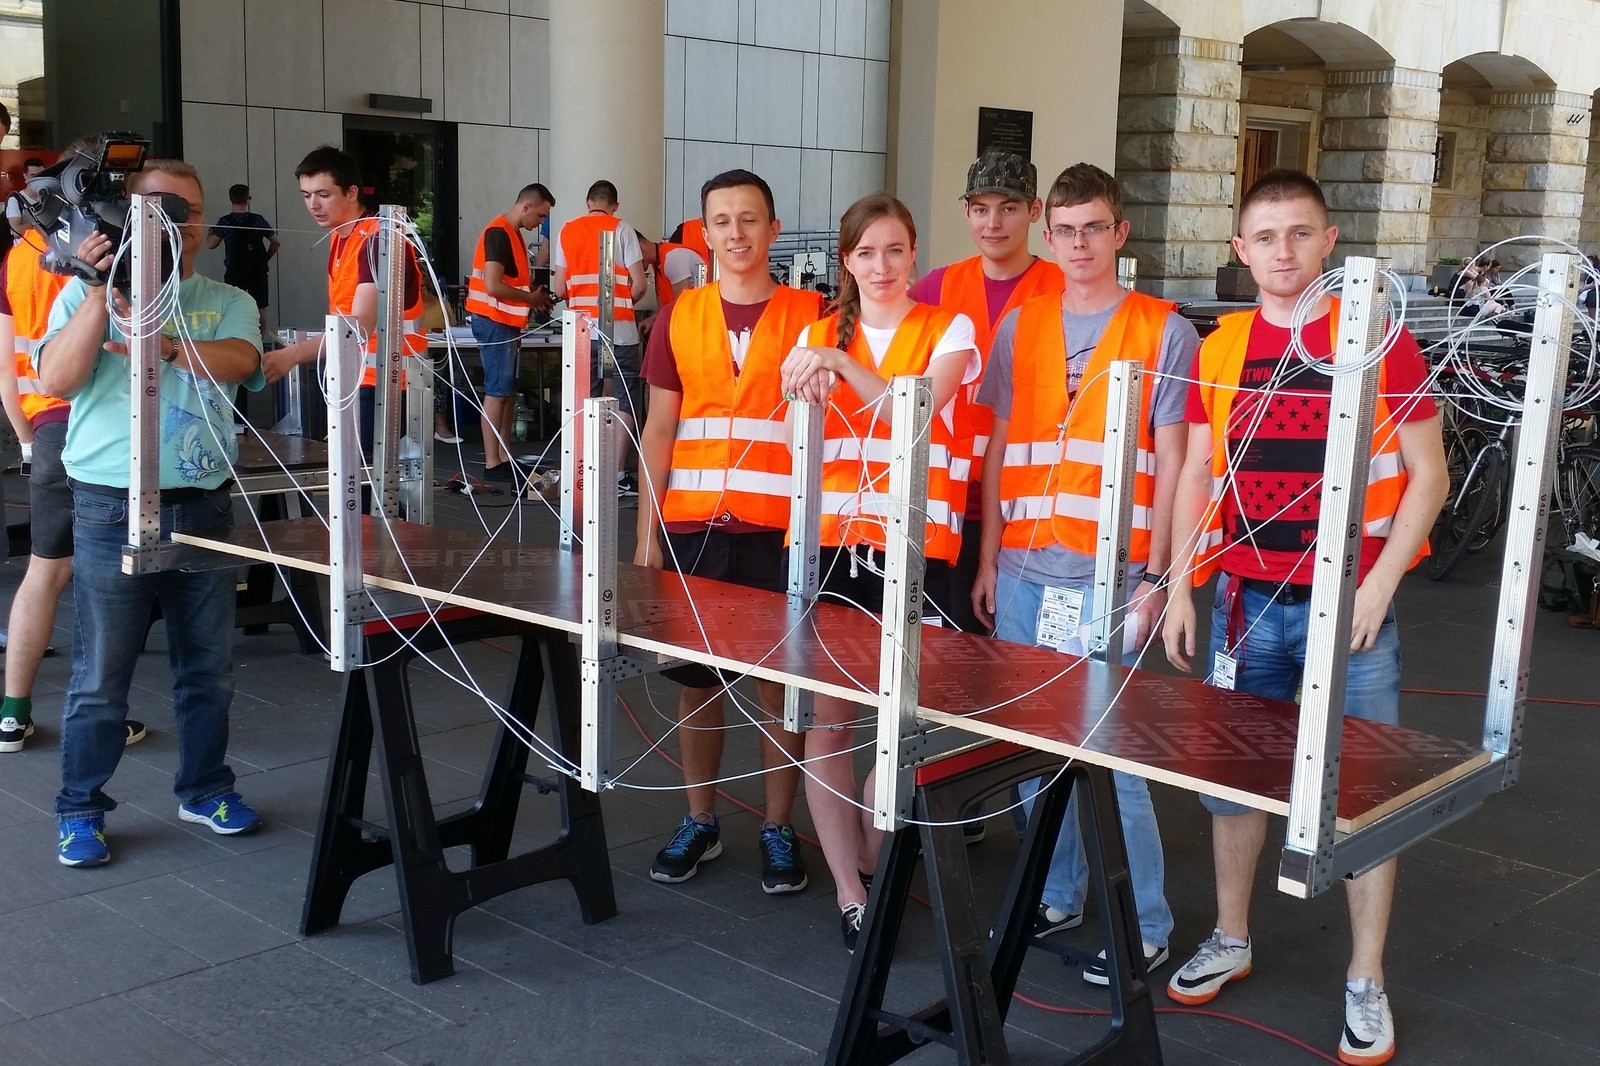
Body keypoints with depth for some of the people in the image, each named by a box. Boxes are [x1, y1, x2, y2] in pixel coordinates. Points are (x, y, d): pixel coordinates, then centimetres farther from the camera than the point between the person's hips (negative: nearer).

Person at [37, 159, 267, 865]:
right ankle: (81, 810, 16)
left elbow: (238, 362, -12)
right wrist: (100, 292, -16)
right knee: (100, 675, 3)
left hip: (204, 507, 3)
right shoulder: (85, 293, 4)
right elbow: (56, 379, -11)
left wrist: (160, 338, -23)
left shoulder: (227, 303, 10)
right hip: (112, 510, -2)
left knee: (208, 667, 12)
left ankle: (205, 790, 29)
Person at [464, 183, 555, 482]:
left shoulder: (513, 234, 15)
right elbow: (493, 286, -24)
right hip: (494, 322, -10)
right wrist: (530, 298, -12)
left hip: (506, 323, 10)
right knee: (497, 392, -8)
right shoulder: (498, 233, -16)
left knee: (508, 392, 12)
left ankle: (505, 459, 17)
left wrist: (533, 294, 5)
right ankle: (492, 464, -6)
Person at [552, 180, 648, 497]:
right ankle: (618, 474, -1)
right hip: (618, 328, -3)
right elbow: (638, 285, -5)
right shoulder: (622, 230, 0)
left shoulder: (567, 231, 9)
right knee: (626, 399, 3)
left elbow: (560, 289, 7)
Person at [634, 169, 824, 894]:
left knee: (780, 684, 5)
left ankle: (778, 829, 18)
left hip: (780, 531, -2)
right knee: (694, 681, 10)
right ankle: (699, 821, 25)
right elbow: (658, 433, 8)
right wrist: (648, 535, 3)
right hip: (692, 528, 2)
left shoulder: (809, 317, 0)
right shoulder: (678, 319, 7)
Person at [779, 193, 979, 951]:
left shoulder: (947, 332, 3)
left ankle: (870, 858, 23)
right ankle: (848, 890, 7)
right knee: (826, 718, -1)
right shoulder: (818, 334, 12)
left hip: (913, 546, -2)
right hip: (828, 540, 2)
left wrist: (840, 364, -21)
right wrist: (807, 392, -13)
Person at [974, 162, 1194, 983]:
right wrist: (989, 559, 9)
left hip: (1111, 576, -4)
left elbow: (1171, 465, -2)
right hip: (1024, 571, 4)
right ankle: (1057, 895, 26)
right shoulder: (1019, 328, 11)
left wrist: (1154, 577, -7)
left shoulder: (1164, 332, 0)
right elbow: (998, 451, 13)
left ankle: (1147, 928, 9)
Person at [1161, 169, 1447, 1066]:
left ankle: (1367, 983, 18)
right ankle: (1232, 939, 32)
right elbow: (1195, 478, 11)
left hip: (1350, 607, -3)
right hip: (1246, 602, 4)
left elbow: (1428, 475, -4)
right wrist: (1180, 591, 4)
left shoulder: (1380, 338, -5)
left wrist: (1378, 586, -13)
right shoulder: (1219, 349, 6)